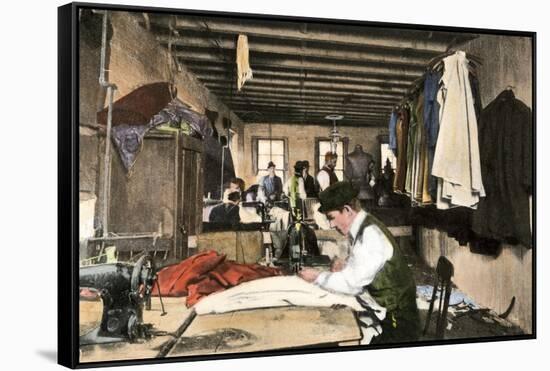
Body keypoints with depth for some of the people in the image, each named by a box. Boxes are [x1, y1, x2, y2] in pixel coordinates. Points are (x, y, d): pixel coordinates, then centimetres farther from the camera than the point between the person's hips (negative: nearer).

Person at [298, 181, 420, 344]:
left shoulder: (371, 235, -25)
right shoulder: (363, 226, 3)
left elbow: (353, 284, -23)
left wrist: (317, 277, -13)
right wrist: (345, 265, -1)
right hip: (384, 309, 8)